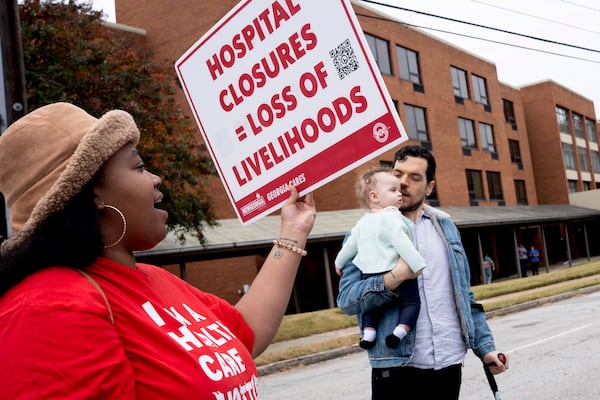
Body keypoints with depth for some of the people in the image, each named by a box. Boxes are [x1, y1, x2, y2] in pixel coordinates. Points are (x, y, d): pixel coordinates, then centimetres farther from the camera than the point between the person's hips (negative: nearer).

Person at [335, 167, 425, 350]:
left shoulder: (363, 222, 12)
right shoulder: (391, 217, -11)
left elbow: (350, 245, 21)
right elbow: (402, 244, -21)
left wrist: (339, 263, 36)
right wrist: (419, 266, -20)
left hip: (369, 275, 6)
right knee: (411, 301, 4)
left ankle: (368, 332, 11)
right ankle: (399, 331, -13)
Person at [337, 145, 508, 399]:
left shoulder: (443, 225, 9)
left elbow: (464, 294, 13)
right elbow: (346, 299, -13)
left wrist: (485, 346, 8)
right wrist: (395, 277, -25)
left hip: (449, 364, 4)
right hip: (397, 368, -4)